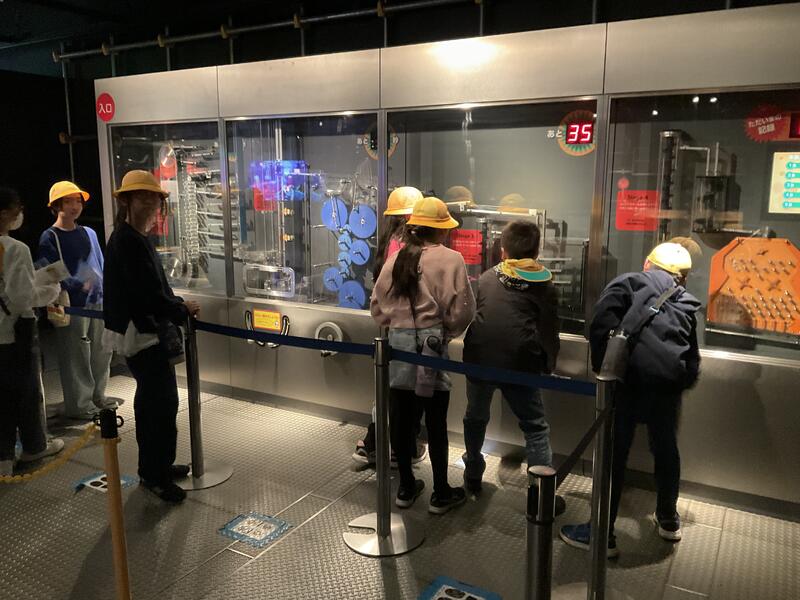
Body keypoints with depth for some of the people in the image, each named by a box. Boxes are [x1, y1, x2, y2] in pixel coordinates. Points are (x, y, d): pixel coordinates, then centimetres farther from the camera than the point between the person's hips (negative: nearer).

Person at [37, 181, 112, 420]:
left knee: (101, 352, 12)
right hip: (73, 305, -6)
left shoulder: (89, 233, 14)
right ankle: (78, 405, 11)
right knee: (76, 357, -2)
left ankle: (97, 396, 28)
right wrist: (79, 285, -23)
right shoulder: (50, 237, -4)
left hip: (97, 301, 6)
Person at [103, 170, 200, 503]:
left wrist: (175, 304, 10)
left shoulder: (131, 238, 13)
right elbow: (148, 294, -23)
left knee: (150, 401, 18)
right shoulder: (129, 241, -19)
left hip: (140, 330, 11)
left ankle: (153, 467, 31)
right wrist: (182, 310, -10)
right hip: (142, 332, -11)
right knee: (163, 403, -6)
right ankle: (156, 475, 5)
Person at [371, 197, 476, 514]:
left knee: (401, 419, 13)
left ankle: (406, 487, 28)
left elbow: (377, 305, 9)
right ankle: (441, 494, 20)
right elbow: (461, 309, -10)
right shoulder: (449, 259, -8)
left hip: (397, 342, 4)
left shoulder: (395, 259, 5)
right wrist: (448, 331, 9)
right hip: (431, 345, -4)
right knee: (436, 423, 7)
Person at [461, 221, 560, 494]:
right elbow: (548, 331, 5)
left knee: (476, 418, 23)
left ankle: (473, 476, 37)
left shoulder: (487, 278, 15)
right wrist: (548, 367, 17)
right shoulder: (544, 285, 8)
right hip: (519, 364, -2)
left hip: (478, 359, 3)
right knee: (535, 427, 9)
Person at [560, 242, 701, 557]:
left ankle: (603, 533, 11)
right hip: (670, 380, 5)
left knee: (614, 453, 3)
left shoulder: (629, 283, 12)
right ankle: (668, 520, 42)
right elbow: (693, 359, 22)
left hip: (631, 374, -5)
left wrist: (603, 367, -1)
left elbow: (602, 323, -6)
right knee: (666, 448, 23)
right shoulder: (686, 303, 27)